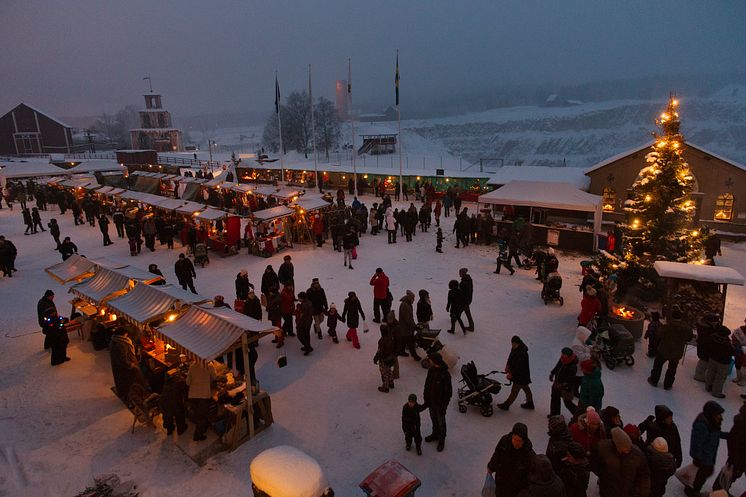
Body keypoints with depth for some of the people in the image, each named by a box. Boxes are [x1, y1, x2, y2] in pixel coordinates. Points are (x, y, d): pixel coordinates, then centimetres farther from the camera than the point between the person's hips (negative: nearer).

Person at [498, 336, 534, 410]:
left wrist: (512, 374, -24)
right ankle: (530, 403, 39)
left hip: (521, 375, -9)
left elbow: (519, 367, -29)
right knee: (525, 388, 23)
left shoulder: (522, 354, -31)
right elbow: (511, 357, 13)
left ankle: (506, 405, 14)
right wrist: (508, 365, 2)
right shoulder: (514, 348, -4)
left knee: (514, 390, 3)